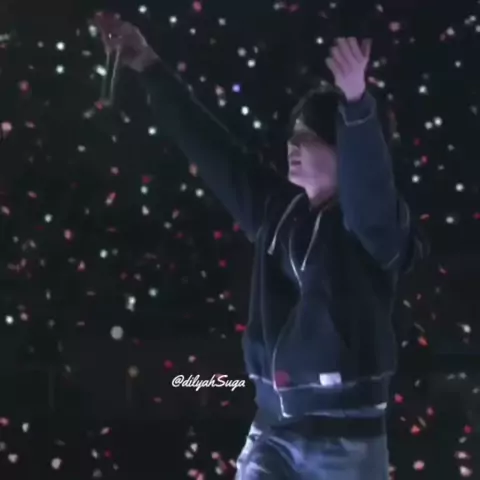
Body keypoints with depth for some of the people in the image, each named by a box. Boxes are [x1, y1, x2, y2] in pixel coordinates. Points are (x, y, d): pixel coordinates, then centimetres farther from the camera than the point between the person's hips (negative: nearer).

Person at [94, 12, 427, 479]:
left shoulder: (371, 222, -8)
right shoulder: (277, 210, 9)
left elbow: (369, 179, -31)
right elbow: (210, 147, 12)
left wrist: (356, 103, -48)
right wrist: (148, 67, 11)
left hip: (346, 438, -6)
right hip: (273, 429, 6)